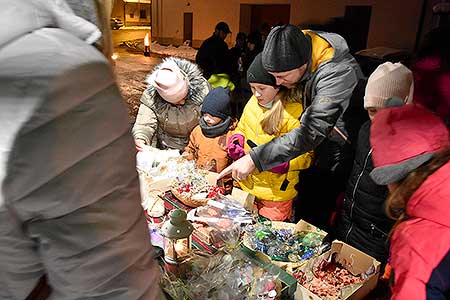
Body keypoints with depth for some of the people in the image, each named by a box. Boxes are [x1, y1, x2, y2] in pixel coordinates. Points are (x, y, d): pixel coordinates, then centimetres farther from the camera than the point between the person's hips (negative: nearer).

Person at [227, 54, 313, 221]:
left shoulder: (295, 112, -20)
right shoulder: (254, 102, 2)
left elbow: (306, 156, -18)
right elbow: (242, 128, 17)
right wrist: (236, 141, -3)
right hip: (246, 185, 6)